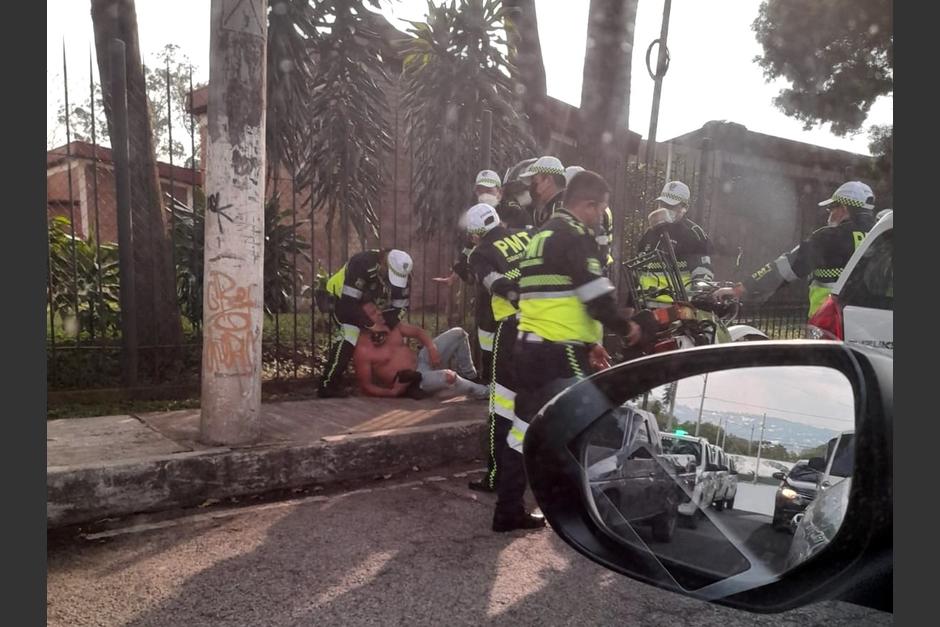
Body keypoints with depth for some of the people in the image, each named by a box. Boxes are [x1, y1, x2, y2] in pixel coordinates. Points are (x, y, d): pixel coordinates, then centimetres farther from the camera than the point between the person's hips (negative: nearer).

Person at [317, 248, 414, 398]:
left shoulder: (401, 274, -19)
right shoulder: (362, 264, -38)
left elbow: (400, 307, -12)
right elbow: (349, 302, -38)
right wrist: (372, 326, -35)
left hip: (370, 305, 6)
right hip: (344, 302, -6)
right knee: (347, 340, -23)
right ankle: (327, 386, -18)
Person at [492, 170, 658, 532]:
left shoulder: (543, 236, 21)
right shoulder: (574, 235, -10)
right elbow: (596, 295, -17)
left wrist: (588, 342, 22)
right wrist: (626, 328, 1)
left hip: (530, 347, 10)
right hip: (559, 353, -10)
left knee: (527, 428, 13)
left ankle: (508, 512, 21)